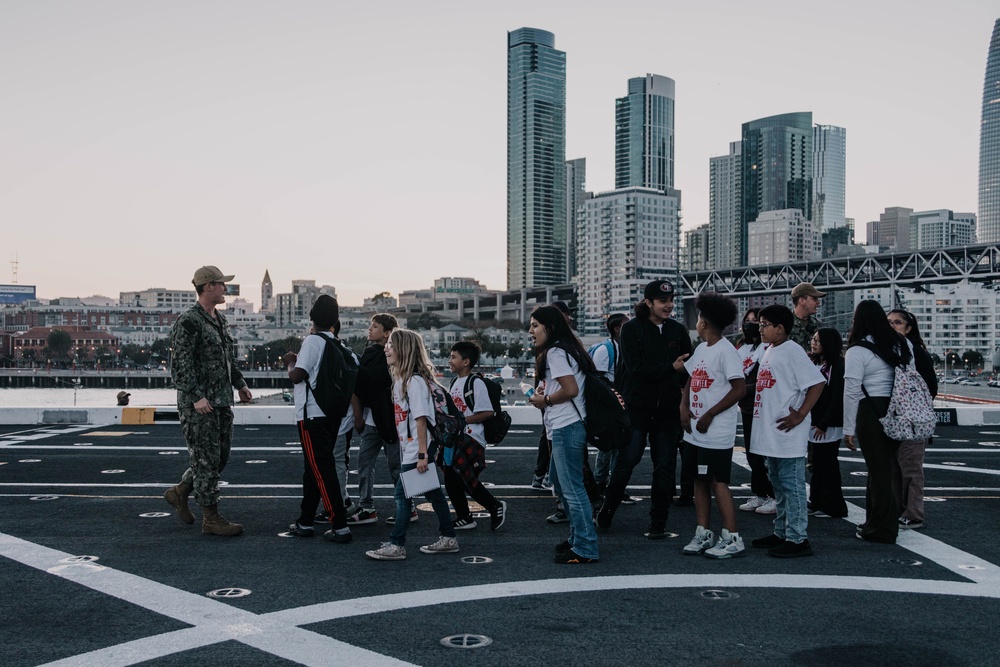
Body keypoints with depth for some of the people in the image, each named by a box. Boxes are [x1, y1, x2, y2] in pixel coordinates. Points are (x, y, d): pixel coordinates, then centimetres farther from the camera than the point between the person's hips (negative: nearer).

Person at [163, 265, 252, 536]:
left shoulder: (220, 320, 15)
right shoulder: (188, 322, -13)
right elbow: (181, 364, -19)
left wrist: (240, 384, 23)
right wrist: (197, 397, -24)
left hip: (222, 401, 9)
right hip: (197, 404, -9)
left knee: (221, 456, 13)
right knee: (206, 459, -3)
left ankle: (180, 492, 30)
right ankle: (211, 518, 5)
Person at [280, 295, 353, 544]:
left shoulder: (313, 341, -13)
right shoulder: (338, 345, 9)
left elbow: (297, 376, -16)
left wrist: (290, 362, 4)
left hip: (312, 415, -8)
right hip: (332, 414, 8)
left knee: (322, 470, -7)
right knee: (313, 468, 16)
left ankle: (340, 527, -9)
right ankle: (305, 522, 24)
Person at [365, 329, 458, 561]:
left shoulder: (415, 381, -17)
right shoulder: (400, 379, 12)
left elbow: (421, 419, -20)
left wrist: (422, 454, -22)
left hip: (417, 451, -9)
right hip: (408, 450, 9)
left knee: (402, 495, -4)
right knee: (432, 493, 14)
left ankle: (396, 545, 3)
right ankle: (448, 539, 21)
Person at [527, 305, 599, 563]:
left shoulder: (555, 352, -13)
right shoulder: (564, 349, 18)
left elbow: (571, 389, -22)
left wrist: (544, 400, -9)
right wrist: (545, 391, 10)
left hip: (567, 428, -11)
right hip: (564, 427, 11)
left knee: (572, 488, -6)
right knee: (560, 483, 20)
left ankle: (585, 549, 0)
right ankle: (577, 538, 29)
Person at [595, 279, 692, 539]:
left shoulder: (678, 330, 7)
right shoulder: (632, 328, -3)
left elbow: (689, 368, 9)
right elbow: (636, 367, -13)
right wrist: (671, 367, -20)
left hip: (667, 408, 3)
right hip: (636, 406, -3)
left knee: (665, 464, 5)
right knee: (628, 458, -6)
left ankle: (658, 523, 15)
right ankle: (607, 511, 15)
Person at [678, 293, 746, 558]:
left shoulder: (726, 351, -13)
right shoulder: (700, 349, 13)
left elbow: (740, 388, -18)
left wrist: (709, 415, -17)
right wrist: (684, 407, 1)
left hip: (717, 433, -8)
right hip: (695, 430, 8)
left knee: (717, 482, -6)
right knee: (699, 479, 12)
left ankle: (733, 539, 1)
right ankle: (703, 533, 20)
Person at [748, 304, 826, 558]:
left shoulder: (792, 351, -13)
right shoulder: (769, 352, 15)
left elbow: (817, 382, -19)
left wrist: (800, 415, -19)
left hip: (788, 435, -10)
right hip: (770, 434, 10)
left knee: (792, 485, -5)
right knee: (778, 484, 16)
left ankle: (797, 539, 1)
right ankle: (781, 533, 26)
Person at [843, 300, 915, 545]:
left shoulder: (857, 352, -9)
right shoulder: (903, 345, 9)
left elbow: (852, 391, -11)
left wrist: (849, 428, -7)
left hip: (871, 412, -6)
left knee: (878, 469, 2)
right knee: (886, 467, 15)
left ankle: (881, 529, 9)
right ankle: (877, 521, 26)